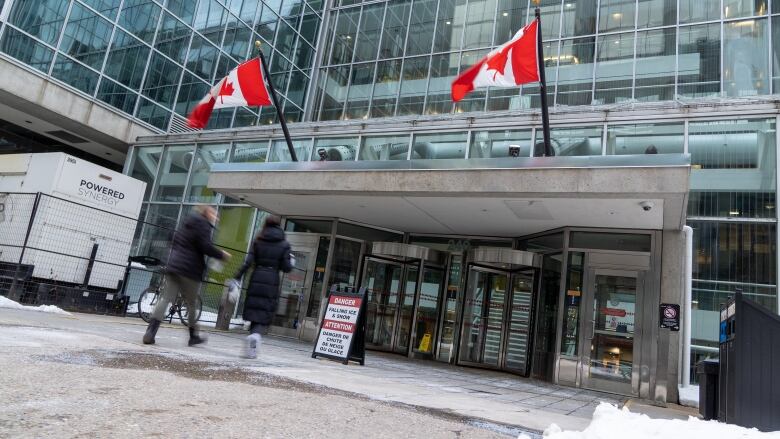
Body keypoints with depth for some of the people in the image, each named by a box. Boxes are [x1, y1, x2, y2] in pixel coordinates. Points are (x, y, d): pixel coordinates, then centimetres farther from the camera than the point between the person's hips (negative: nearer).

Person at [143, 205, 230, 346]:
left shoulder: (187, 222, 21)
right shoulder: (202, 223, -6)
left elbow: (174, 243, 25)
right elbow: (205, 246, -16)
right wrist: (221, 255, -4)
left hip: (173, 266, 7)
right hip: (190, 270, -7)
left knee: (165, 299, 1)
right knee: (192, 304, 5)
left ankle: (150, 333, -10)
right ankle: (193, 336, 17)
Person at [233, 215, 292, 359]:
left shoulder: (258, 241, 4)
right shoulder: (284, 244, 1)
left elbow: (248, 262, -3)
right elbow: (286, 268, -2)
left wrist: (237, 278, -2)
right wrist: (291, 263, 19)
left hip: (256, 279, 2)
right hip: (272, 282, -1)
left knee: (254, 312, 12)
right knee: (265, 315, 1)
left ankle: (253, 335, 13)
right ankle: (256, 335, -24)